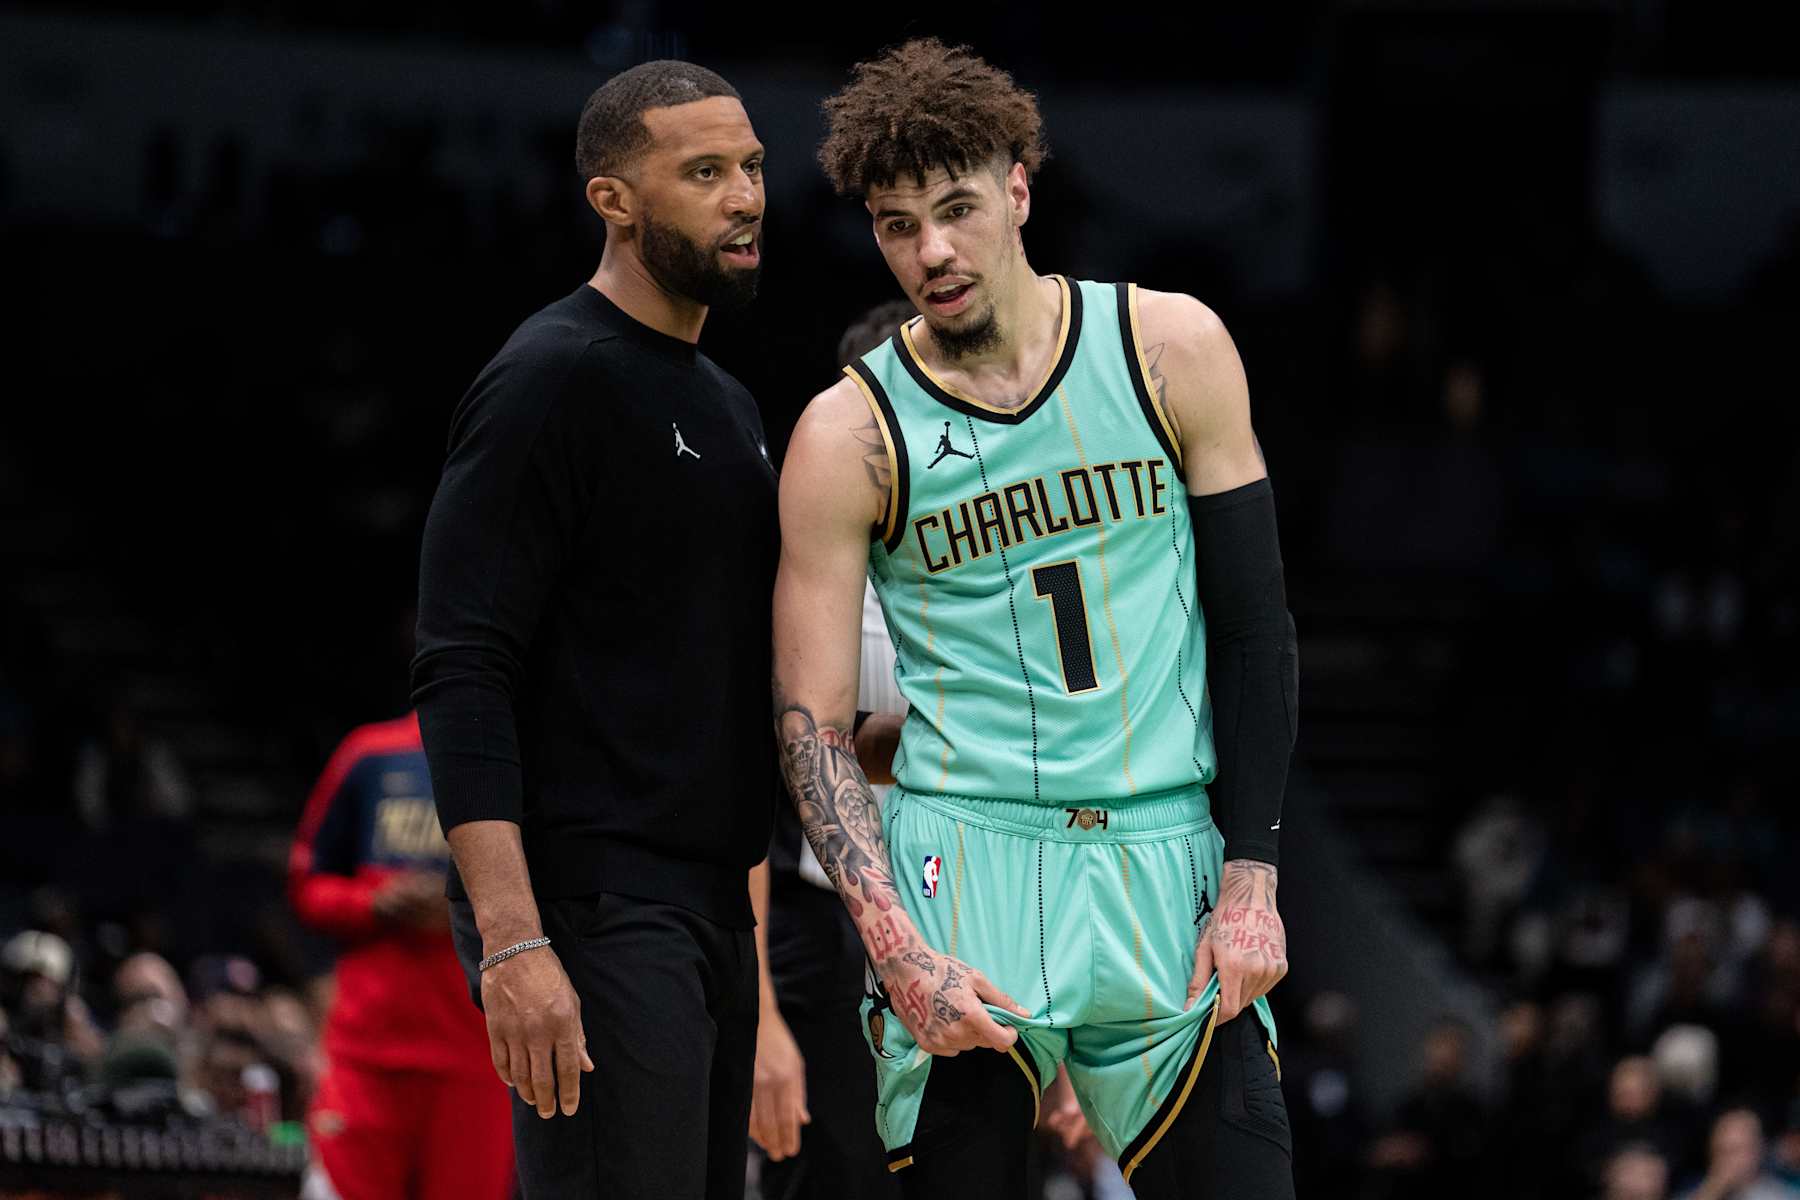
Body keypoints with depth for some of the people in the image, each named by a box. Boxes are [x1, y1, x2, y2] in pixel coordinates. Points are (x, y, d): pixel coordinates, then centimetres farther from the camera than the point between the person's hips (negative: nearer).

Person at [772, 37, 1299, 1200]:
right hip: (965, 860, -1)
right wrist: (899, 953, -14)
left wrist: (1250, 877, -2)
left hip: (1165, 860, 1)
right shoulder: (851, 436, -2)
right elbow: (813, 721, -2)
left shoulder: (1171, 349, 2)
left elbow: (1252, 625, 6)